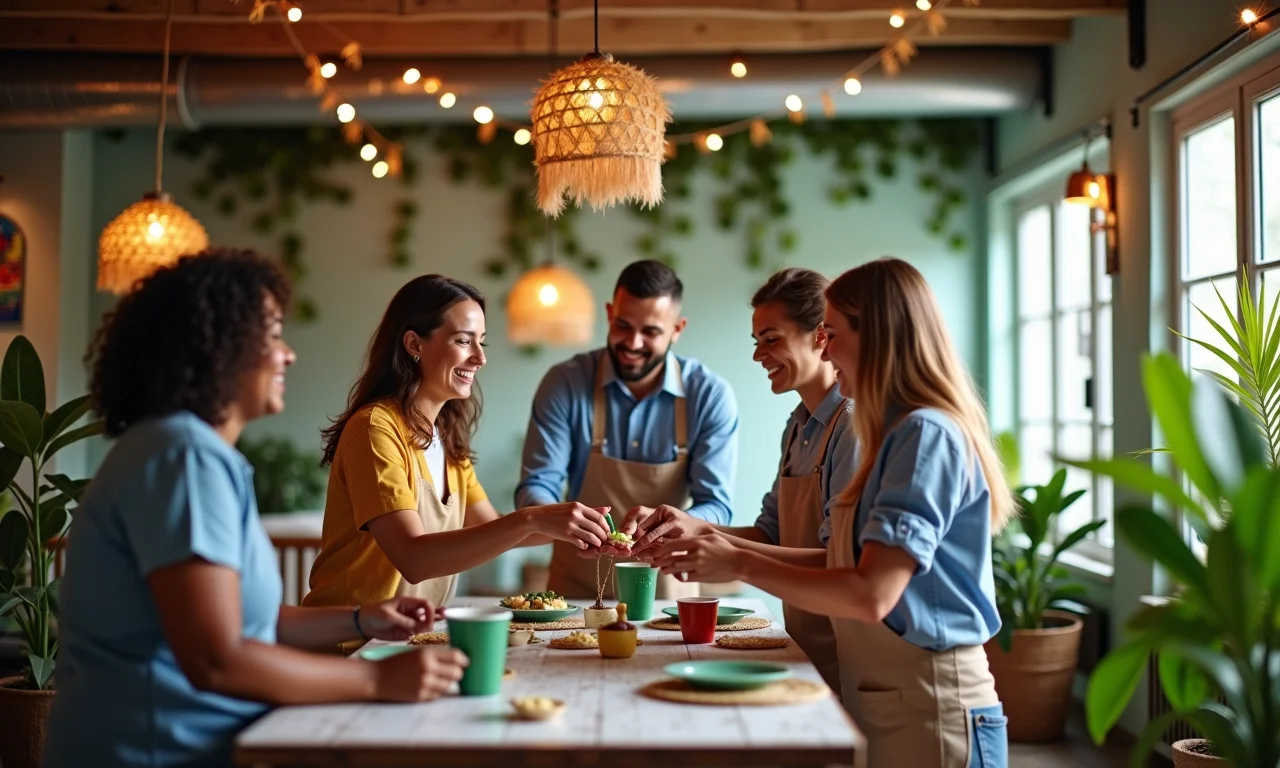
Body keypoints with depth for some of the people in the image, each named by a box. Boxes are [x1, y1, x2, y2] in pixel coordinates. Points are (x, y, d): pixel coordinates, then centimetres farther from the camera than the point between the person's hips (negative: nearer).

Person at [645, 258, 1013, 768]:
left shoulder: (926, 435, -18)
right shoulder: (898, 434, 11)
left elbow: (872, 594, -26)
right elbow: (844, 565, 10)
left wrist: (741, 565, -18)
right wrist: (718, 544, 5)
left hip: (928, 713, -8)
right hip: (881, 704, 8)